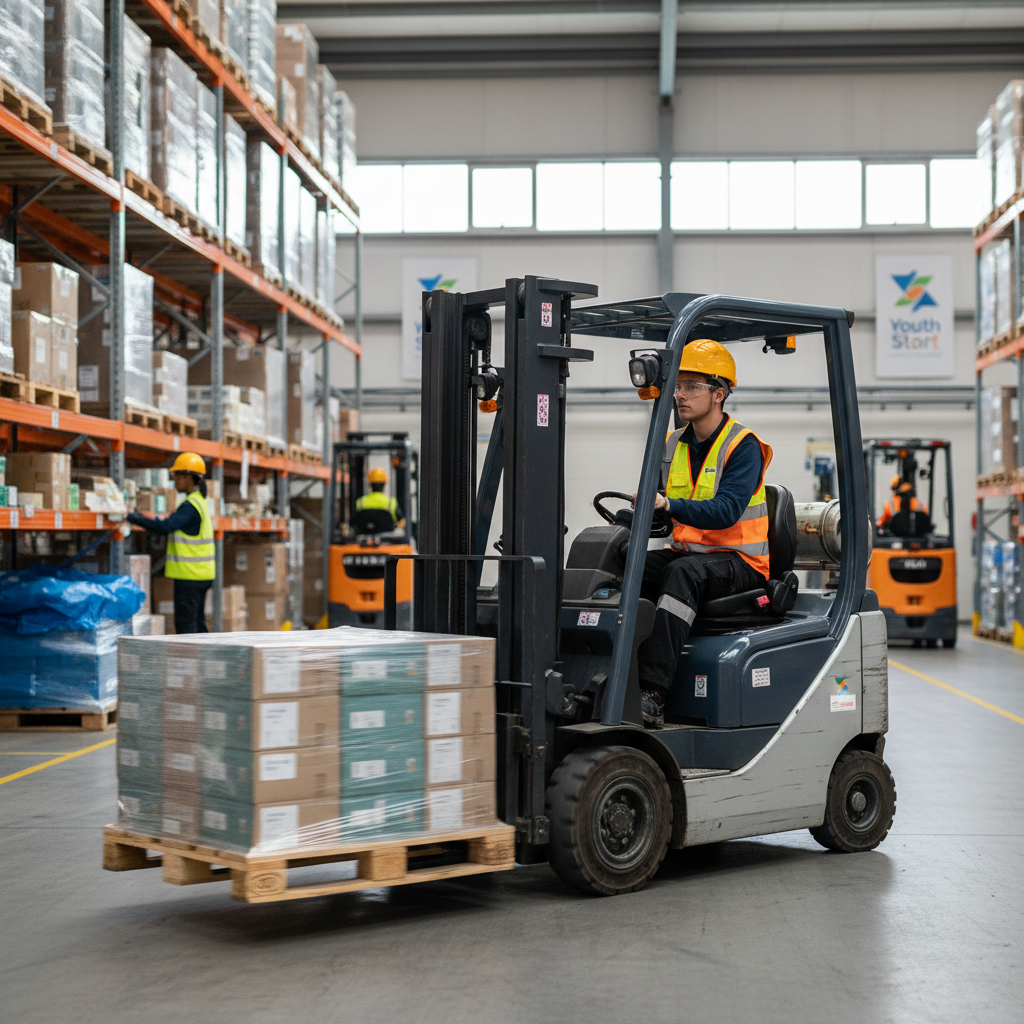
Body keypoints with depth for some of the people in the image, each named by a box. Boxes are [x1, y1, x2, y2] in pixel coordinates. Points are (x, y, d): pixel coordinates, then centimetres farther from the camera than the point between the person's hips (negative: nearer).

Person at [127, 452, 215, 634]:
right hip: (200, 574, 10)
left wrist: (136, 519, -19)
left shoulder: (190, 506, -16)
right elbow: (174, 527, 17)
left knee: (185, 623, -6)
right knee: (196, 622, 14)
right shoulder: (199, 501, 15)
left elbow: (166, 526, -28)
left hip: (190, 575, -10)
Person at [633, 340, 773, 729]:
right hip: (685, 550, 6)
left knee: (682, 573, -36)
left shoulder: (743, 446, -9)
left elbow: (726, 511, -23)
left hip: (739, 561, -6)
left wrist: (669, 505, -37)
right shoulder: (672, 445, 12)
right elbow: (657, 509, 13)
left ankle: (653, 693, -45)